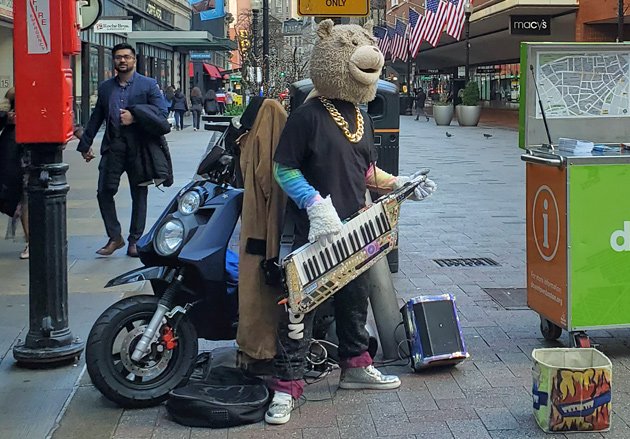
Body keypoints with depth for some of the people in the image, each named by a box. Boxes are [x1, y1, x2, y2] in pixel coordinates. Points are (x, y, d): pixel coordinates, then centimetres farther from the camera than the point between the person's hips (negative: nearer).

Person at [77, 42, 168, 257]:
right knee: (104, 192, -6)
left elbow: (162, 113, -6)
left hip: (139, 148, -2)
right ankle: (114, 237, 8)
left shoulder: (149, 85, 3)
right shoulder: (105, 87, 14)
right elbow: (96, 118, 17)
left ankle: (135, 241, 14)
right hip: (112, 146, 2)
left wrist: (134, 117, -16)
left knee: (139, 195, 4)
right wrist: (85, 144, 14)